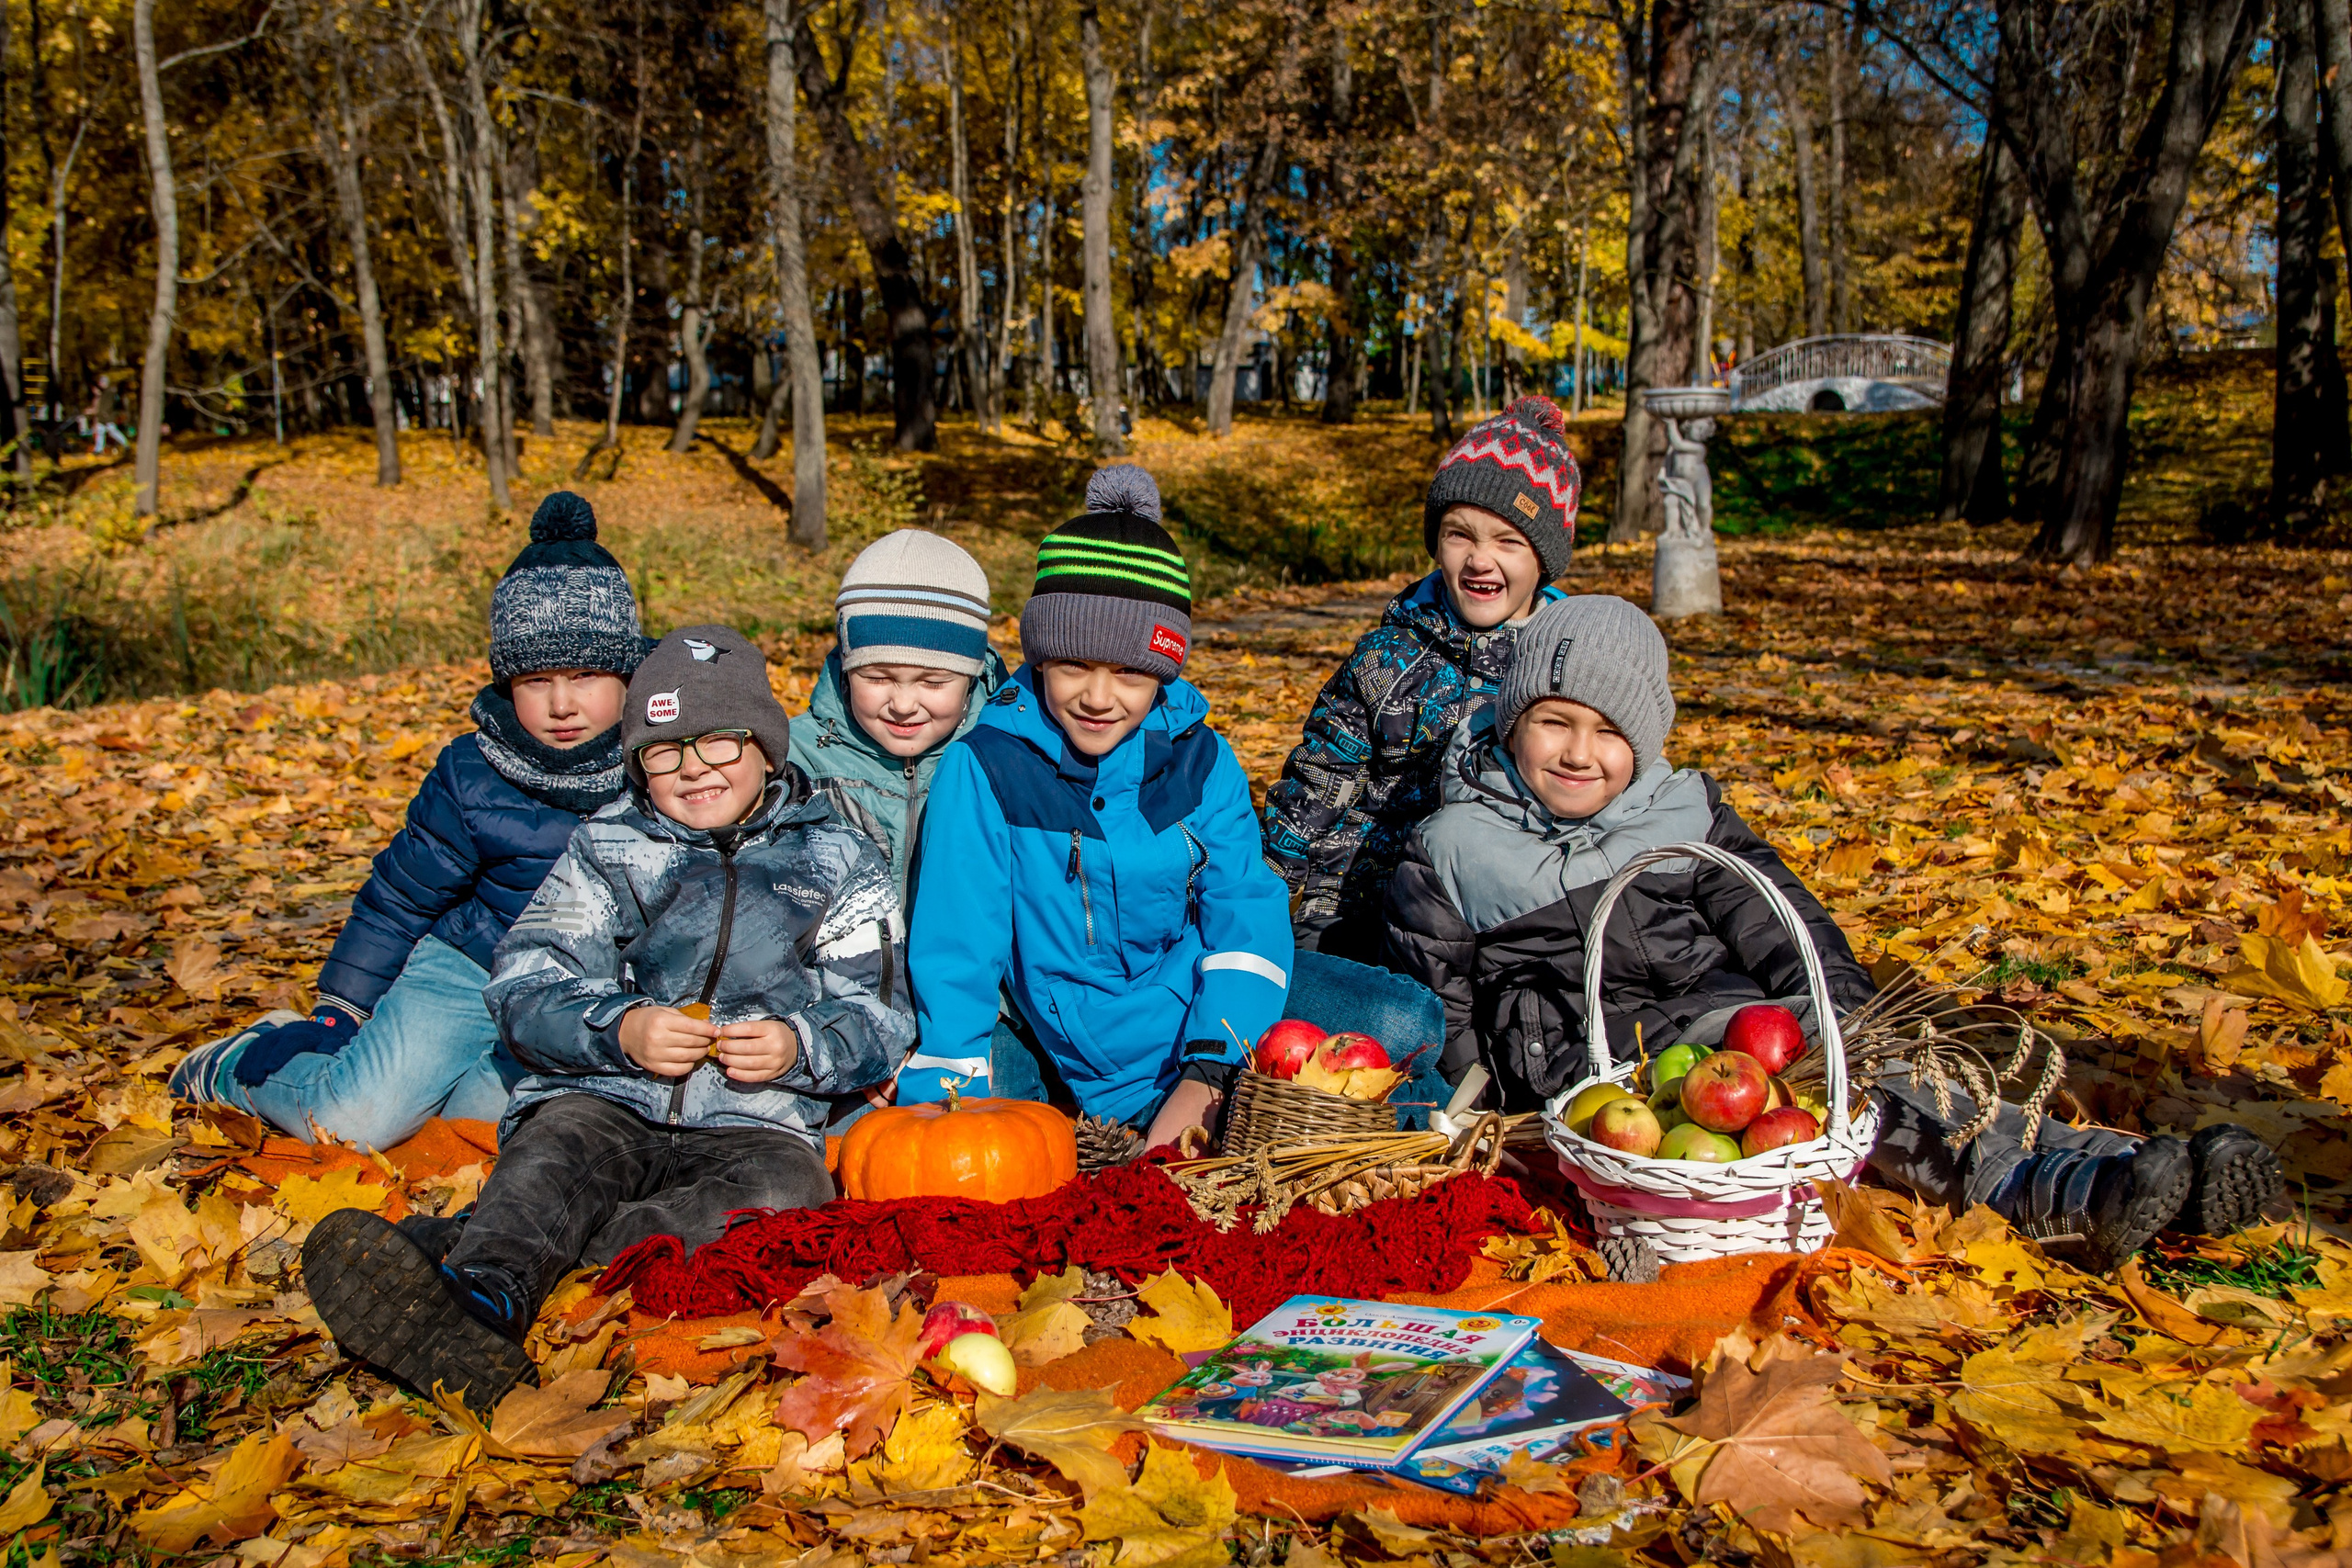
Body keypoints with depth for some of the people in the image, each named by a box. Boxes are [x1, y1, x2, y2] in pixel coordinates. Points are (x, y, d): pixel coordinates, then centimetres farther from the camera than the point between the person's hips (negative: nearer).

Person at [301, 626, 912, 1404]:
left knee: (791, 1190, -34)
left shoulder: (838, 861, 15)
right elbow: (523, 988, 5)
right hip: (604, 1100, 1)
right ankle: (479, 1304, -63)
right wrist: (620, 1030, -15)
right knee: (560, 1155, -33)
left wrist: (800, 1047, -12)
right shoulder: (606, 849, 17)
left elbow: (880, 1020, 10)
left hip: (753, 1122, -1)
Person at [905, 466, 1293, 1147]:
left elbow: (1246, 917, -6)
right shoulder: (984, 765, -10)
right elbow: (955, 949, -9)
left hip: (1217, 1034, 1)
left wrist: (1204, 1083, -20)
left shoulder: (1200, 759, 0)